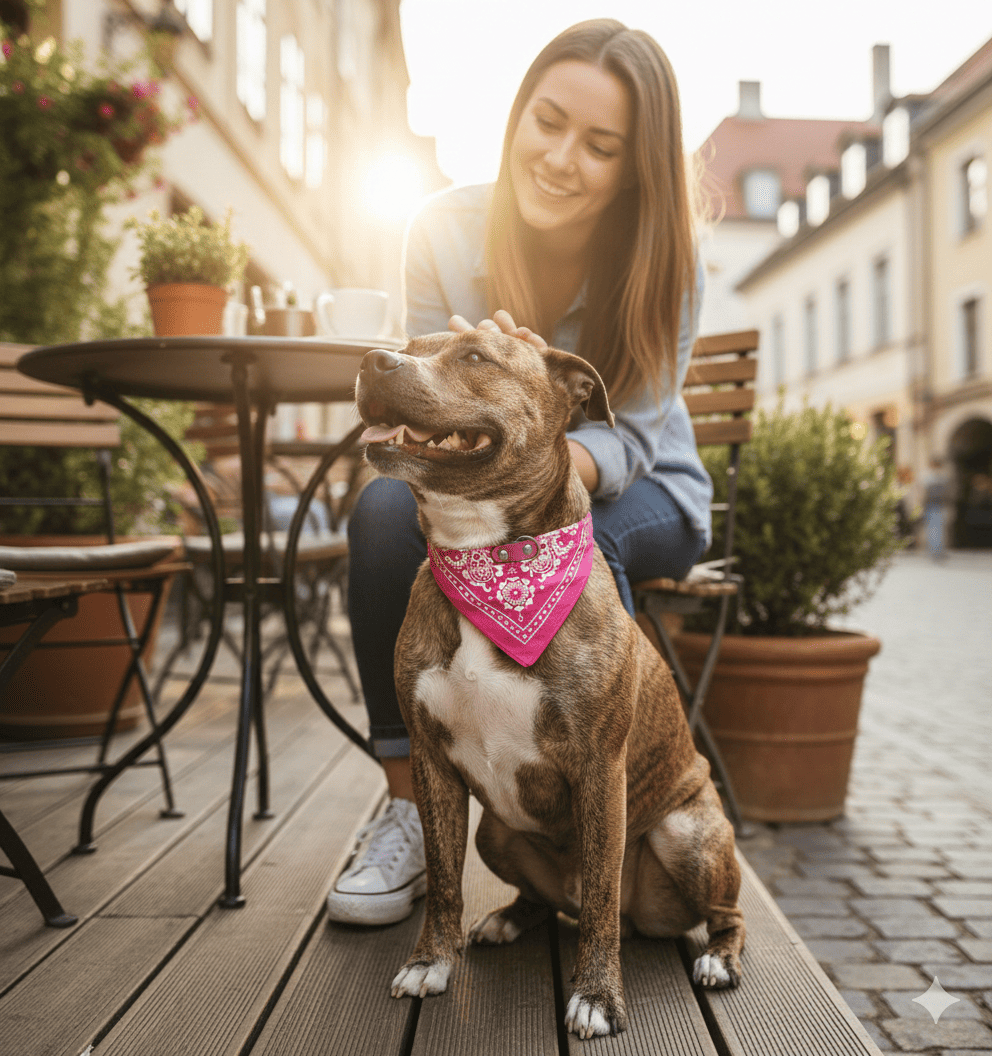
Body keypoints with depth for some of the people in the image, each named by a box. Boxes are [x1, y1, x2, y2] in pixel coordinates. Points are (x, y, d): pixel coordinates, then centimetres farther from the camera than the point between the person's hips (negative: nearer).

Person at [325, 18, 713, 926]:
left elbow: (630, 432, -21)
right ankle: (410, 810, -21)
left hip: (635, 494, -1)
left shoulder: (666, 256, -18)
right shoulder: (448, 230, -15)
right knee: (390, 506, -31)